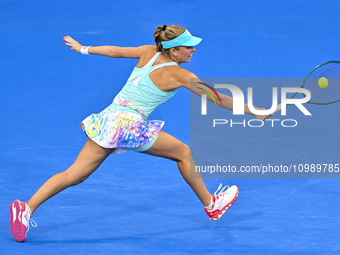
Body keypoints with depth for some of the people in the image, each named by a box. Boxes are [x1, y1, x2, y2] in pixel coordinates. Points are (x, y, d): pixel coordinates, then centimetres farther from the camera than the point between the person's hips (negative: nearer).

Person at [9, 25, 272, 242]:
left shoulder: (150, 53, 8)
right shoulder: (179, 75, -8)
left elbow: (116, 51, 18)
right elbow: (218, 99, -1)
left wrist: (84, 49, 33)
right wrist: (253, 112, 8)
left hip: (110, 118, 6)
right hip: (129, 124, -6)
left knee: (74, 174, 3)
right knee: (184, 153, 11)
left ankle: (27, 208, -7)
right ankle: (210, 205, 24)